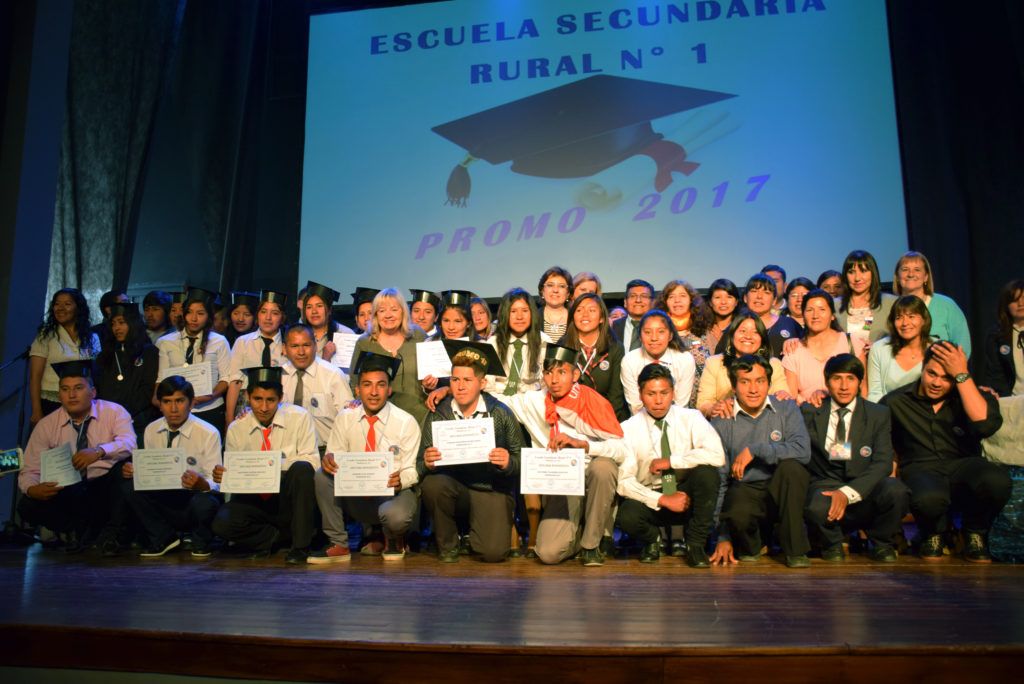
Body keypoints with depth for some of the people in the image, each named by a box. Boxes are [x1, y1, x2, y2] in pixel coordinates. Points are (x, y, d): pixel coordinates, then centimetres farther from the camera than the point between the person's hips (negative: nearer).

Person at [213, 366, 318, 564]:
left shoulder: (299, 417, -2)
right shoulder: (236, 428, 6)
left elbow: (311, 461, -8)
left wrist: (281, 467, -25)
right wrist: (222, 476, -14)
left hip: (288, 499, -2)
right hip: (254, 501, 2)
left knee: (301, 469, -33)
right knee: (221, 523, -26)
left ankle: (300, 546, -19)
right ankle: (286, 536, -3)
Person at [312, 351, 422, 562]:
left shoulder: (406, 422, -8)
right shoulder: (345, 418, 1)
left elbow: (411, 470, -6)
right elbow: (335, 457, 3)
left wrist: (400, 480, -31)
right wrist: (328, 459, -22)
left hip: (395, 492, -3)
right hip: (356, 495, 3)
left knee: (396, 515, -36)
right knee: (323, 474, -22)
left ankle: (392, 540, 5)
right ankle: (338, 545, -8)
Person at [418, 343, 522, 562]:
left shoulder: (500, 413, -4)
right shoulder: (438, 416, -1)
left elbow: (521, 460, -1)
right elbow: (420, 467, 0)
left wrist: (508, 463, -23)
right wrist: (427, 463, -23)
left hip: (493, 489, -1)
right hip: (454, 487, 2)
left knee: (493, 553, -20)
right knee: (432, 483, -30)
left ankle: (474, 533, 19)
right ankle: (447, 546, -3)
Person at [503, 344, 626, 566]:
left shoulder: (593, 402, -8)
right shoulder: (533, 402, 1)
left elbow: (621, 449, -17)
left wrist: (581, 444, -31)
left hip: (593, 480, -1)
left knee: (603, 465, -36)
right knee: (549, 553, -21)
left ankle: (591, 543, -12)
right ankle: (579, 529, 17)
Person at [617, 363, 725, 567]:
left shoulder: (690, 418, -6)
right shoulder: (628, 429, -7)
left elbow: (717, 455, -22)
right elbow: (624, 481, -13)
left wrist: (670, 461, -21)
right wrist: (663, 500, -22)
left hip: (686, 493, 1)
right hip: (650, 499, 0)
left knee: (707, 470, -31)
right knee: (627, 516, -33)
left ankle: (696, 545, -11)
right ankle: (652, 540, 7)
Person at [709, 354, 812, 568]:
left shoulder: (786, 409, 1)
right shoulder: (721, 423, 0)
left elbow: (803, 450, -18)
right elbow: (718, 479, 0)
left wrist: (755, 450, -20)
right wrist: (723, 537, -3)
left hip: (783, 490, 1)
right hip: (744, 490, -1)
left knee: (791, 465, -31)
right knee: (738, 512, -35)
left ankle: (795, 550, -16)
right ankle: (749, 547, 4)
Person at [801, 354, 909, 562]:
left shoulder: (879, 414, 5)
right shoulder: (811, 412, 7)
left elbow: (883, 463, -7)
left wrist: (848, 493, -21)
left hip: (863, 487, 1)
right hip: (825, 484, -1)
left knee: (896, 491, -32)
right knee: (816, 508, -37)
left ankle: (880, 543, 1)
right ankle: (832, 544, 2)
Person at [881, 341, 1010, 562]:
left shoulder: (970, 396, 8)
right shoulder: (895, 402, 7)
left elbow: (986, 425, -15)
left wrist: (962, 375, -13)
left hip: (963, 466, 2)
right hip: (920, 469, -2)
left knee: (997, 481, -35)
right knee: (929, 498, -39)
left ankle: (975, 535, 1)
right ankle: (933, 534, 3)